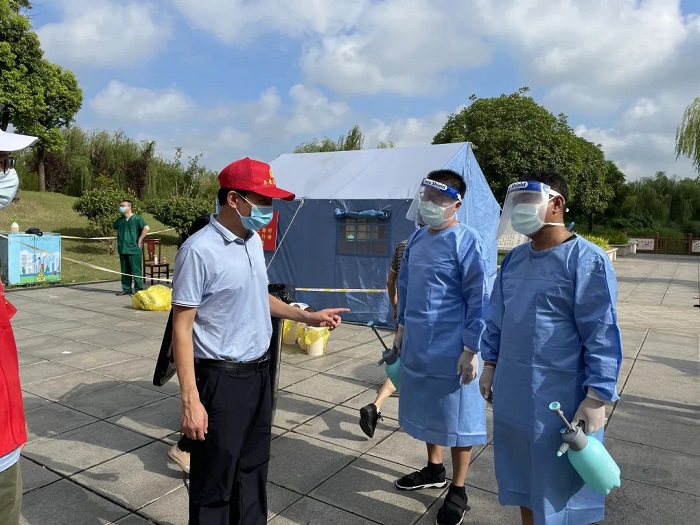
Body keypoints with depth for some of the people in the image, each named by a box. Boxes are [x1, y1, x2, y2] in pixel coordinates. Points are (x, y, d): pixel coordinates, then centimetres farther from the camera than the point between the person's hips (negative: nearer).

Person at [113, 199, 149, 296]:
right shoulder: (120, 220, 12)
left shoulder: (137, 218, -10)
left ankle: (138, 289, 3)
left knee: (136, 270, -3)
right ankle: (126, 289, 21)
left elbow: (146, 228, -23)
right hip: (122, 249, 7)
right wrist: (120, 236, 21)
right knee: (125, 271, 12)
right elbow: (114, 226, 34)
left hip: (134, 250, -7)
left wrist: (139, 240, -18)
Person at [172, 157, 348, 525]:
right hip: (222, 379, -7)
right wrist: (190, 401, -20)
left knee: (253, 467, 22)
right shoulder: (199, 251, -19)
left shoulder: (254, 240, 5)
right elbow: (182, 327, -18)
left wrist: (307, 317, 15)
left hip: (259, 373, 8)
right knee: (214, 480, 10)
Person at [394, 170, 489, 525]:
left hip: (451, 349, -7)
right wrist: (402, 327, 16)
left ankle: (458, 491, 26)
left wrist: (471, 349, -16)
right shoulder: (417, 239, 6)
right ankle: (434, 470, 42)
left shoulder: (465, 241, -15)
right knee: (427, 408, 20)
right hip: (418, 343, 7)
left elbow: (478, 298, -15)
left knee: (456, 415, 8)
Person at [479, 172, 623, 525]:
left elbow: (602, 334, -15)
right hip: (512, 394, 6)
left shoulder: (586, 260, -14)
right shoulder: (514, 259, 6)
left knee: (559, 486, 11)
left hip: (560, 398, -6)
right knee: (522, 477, 22)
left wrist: (597, 396, -15)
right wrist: (490, 364, 13)